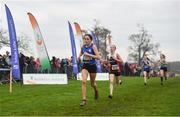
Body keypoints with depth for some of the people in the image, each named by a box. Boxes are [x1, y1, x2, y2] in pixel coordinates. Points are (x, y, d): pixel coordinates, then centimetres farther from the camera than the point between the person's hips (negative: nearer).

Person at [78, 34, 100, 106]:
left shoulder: (93, 46, -11)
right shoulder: (83, 47, 2)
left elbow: (98, 57, -19)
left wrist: (89, 54, -23)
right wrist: (79, 56, 4)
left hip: (92, 66, -3)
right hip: (85, 65, 3)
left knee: (93, 83, 12)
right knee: (83, 81, -18)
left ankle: (96, 91, 49)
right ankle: (84, 99, -16)